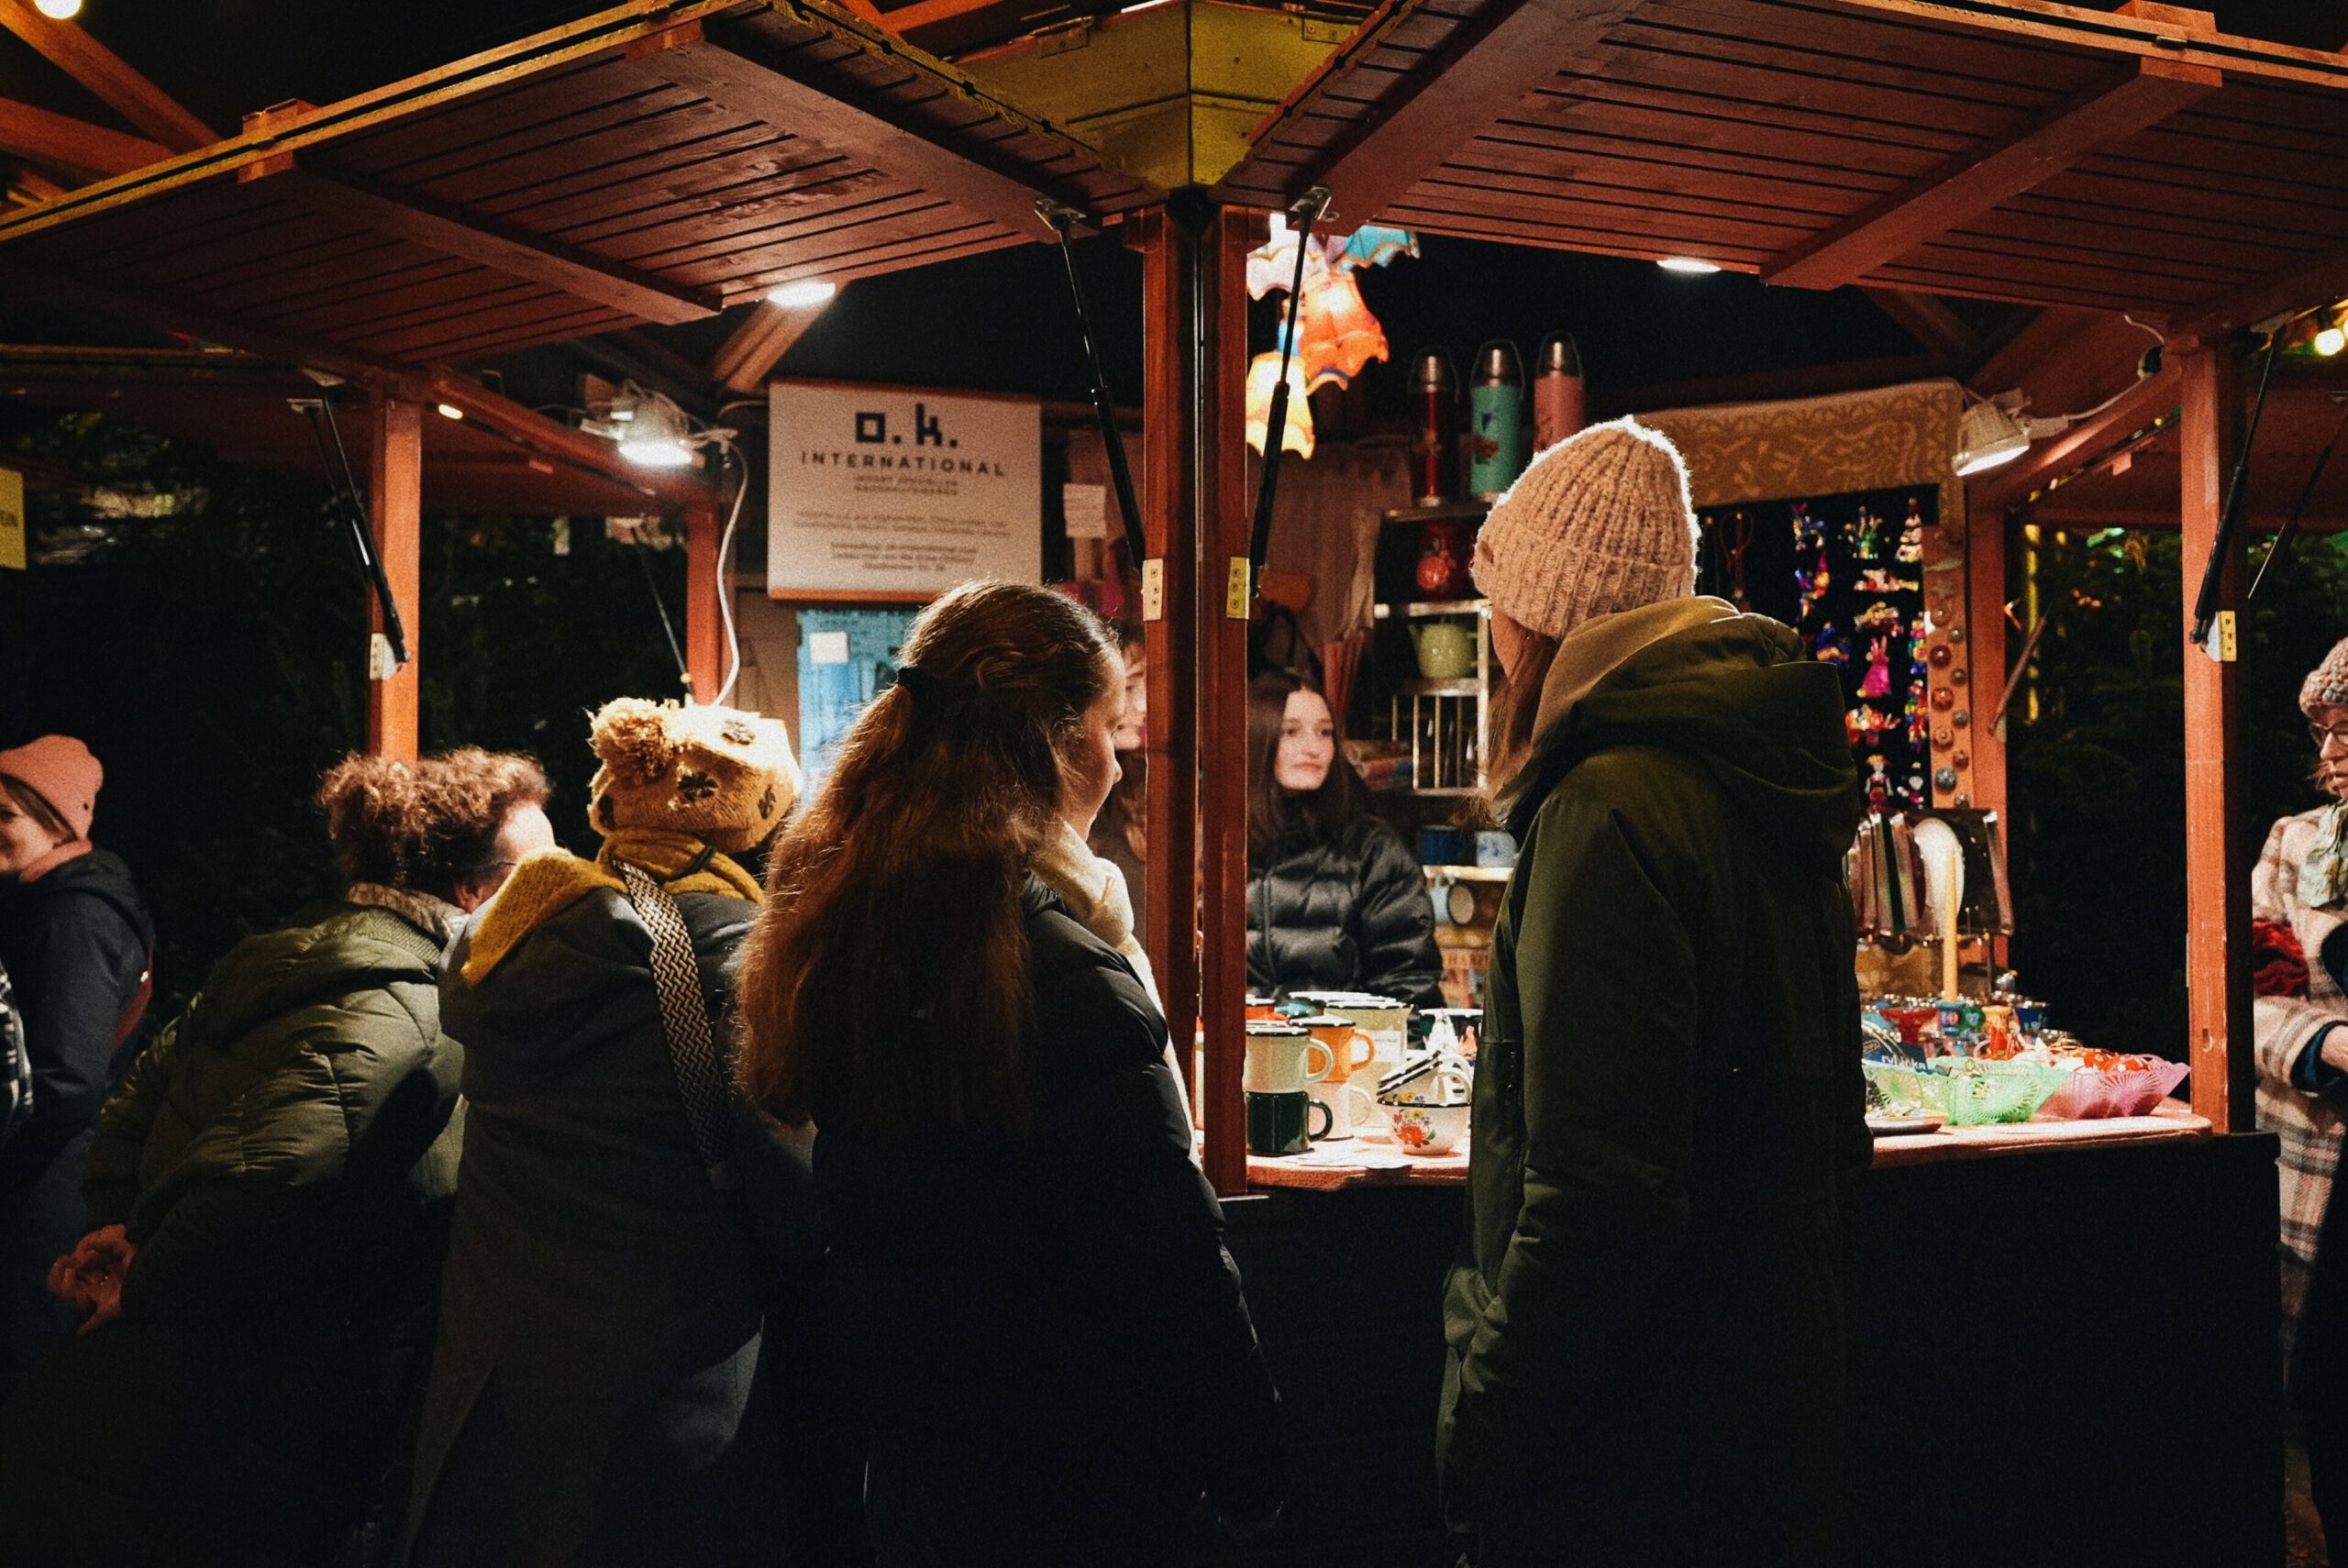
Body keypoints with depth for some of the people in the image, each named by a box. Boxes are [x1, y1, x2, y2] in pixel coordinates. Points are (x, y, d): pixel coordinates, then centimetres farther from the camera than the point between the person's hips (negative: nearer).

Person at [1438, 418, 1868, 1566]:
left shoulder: (1613, 808, -21)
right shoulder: (1767, 788, 9)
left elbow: (1598, 1193, -28)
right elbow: (1833, 1128, 17)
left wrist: (1481, 1430, -17)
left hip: (1634, 1465, -9)